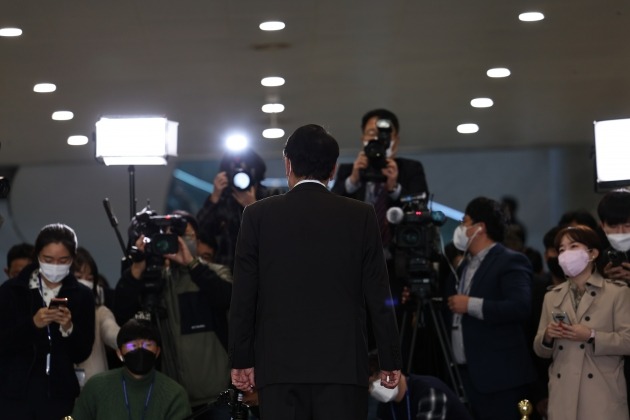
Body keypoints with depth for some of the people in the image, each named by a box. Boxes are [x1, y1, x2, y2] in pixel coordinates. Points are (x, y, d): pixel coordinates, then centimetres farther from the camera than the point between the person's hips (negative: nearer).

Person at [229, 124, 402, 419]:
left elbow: (243, 297, 3)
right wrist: (390, 361, 10)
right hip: (344, 363, 0)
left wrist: (241, 360, 10)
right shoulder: (361, 216, 3)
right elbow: (378, 296, 3)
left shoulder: (258, 215, 2)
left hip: (279, 364, 0)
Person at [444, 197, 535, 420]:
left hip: (499, 376, -8)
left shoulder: (510, 261, -7)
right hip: (467, 374, 8)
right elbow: (454, 315, 23)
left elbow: (520, 307, -21)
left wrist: (472, 305, -18)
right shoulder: (464, 266, 20)